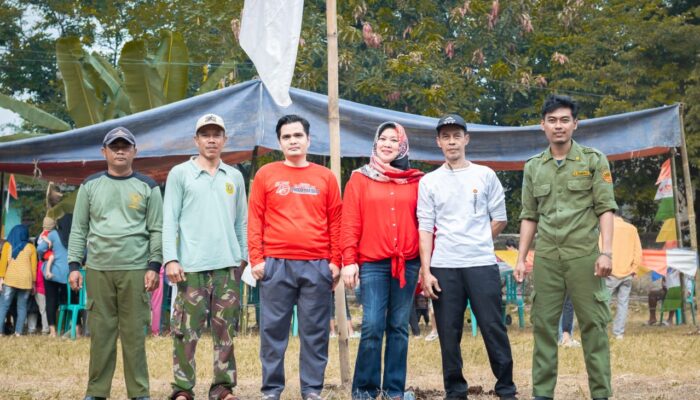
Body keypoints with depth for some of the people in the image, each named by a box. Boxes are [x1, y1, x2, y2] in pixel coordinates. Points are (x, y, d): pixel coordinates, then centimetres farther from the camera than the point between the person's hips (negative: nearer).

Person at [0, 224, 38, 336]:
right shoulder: (31, 247, 9)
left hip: (10, 279, -1)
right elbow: (34, 266, 7)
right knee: (22, 306, 5)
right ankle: (18, 332, -1)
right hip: (26, 280, 1)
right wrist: (33, 282, 11)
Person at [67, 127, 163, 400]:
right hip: (98, 270, 1)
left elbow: (156, 230, 5)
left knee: (134, 333, -2)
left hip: (135, 270, -1)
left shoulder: (147, 187, 8)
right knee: (100, 332, 1)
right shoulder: (90, 185, 12)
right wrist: (74, 265, 3)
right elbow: (79, 229, 10)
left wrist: (154, 266, -4)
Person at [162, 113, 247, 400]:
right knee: (187, 331, -3)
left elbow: (242, 221, 16)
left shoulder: (234, 177, 14)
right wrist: (170, 259, -10)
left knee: (225, 331, 5)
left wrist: (243, 255, 8)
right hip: (192, 266, -3)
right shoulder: (180, 174, 4)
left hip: (228, 265, 3)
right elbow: (169, 220, -1)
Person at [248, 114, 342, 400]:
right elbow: (255, 219, 4)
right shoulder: (265, 175, 7)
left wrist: (335, 261, 2)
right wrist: (256, 259, -4)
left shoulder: (325, 177, 10)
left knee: (315, 330, 3)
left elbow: (335, 221, 9)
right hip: (275, 264, -1)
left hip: (317, 266, 1)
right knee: (273, 329, 2)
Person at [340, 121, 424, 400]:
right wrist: (349, 261, -6)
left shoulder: (415, 181, 10)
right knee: (372, 327, -7)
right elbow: (350, 224, 1)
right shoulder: (360, 179, 6)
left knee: (399, 328, 5)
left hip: (407, 264, 2)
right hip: (372, 264, -2)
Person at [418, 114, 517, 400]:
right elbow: (425, 229, 4)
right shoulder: (429, 181, 9)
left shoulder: (485, 175, 8)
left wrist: (477, 245, 9)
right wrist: (426, 271, -3)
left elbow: (500, 219, 10)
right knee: (448, 333, 4)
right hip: (443, 267, 1)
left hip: (482, 265, -1)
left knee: (493, 328, -1)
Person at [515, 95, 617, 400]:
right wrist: (521, 258, 7)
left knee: (593, 324, -1)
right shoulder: (533, 167, 11)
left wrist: (606, 251, -12)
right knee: (543, 324, 3)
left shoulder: (594, 161, 3)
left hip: (584, 254, -3)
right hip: (546, 257, 3)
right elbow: (529, 217, 13)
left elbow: (605, 208, -2)